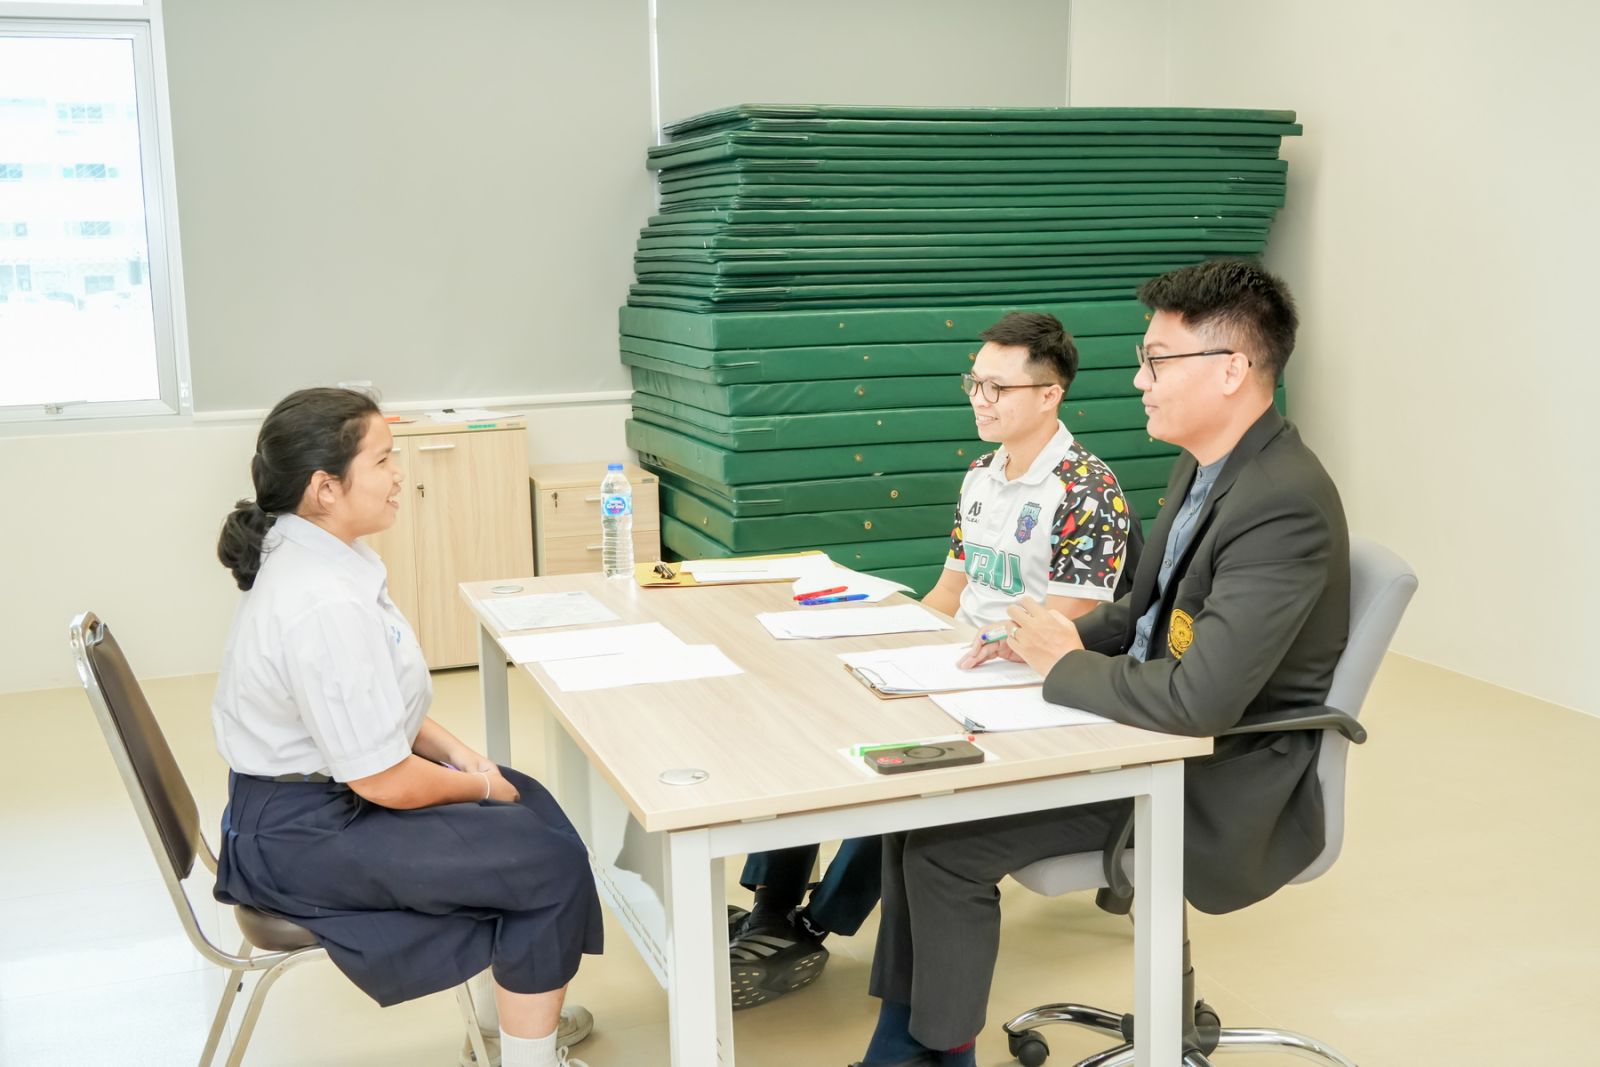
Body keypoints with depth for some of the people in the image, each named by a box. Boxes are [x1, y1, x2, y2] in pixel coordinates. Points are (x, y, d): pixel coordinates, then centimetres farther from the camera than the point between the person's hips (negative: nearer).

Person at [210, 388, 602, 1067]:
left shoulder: (310, 554, 1)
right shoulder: (326, 605, -30)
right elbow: (384, 781, -25)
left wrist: (452, 749, 3)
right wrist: (479, 786, -8)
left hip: (317, 790, 10)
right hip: (302, 837, -10)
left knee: (530, 804, 17)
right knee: (551, 863, -9)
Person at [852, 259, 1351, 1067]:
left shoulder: (1285, 505, -26)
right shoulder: (1204, 463, 4)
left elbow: (1203, 699, -34)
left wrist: (1065, 667, -17)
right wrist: (1061, 637, -1)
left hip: (1221, 785, -9)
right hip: (1149, 732, 9)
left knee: (943, 843, -13)